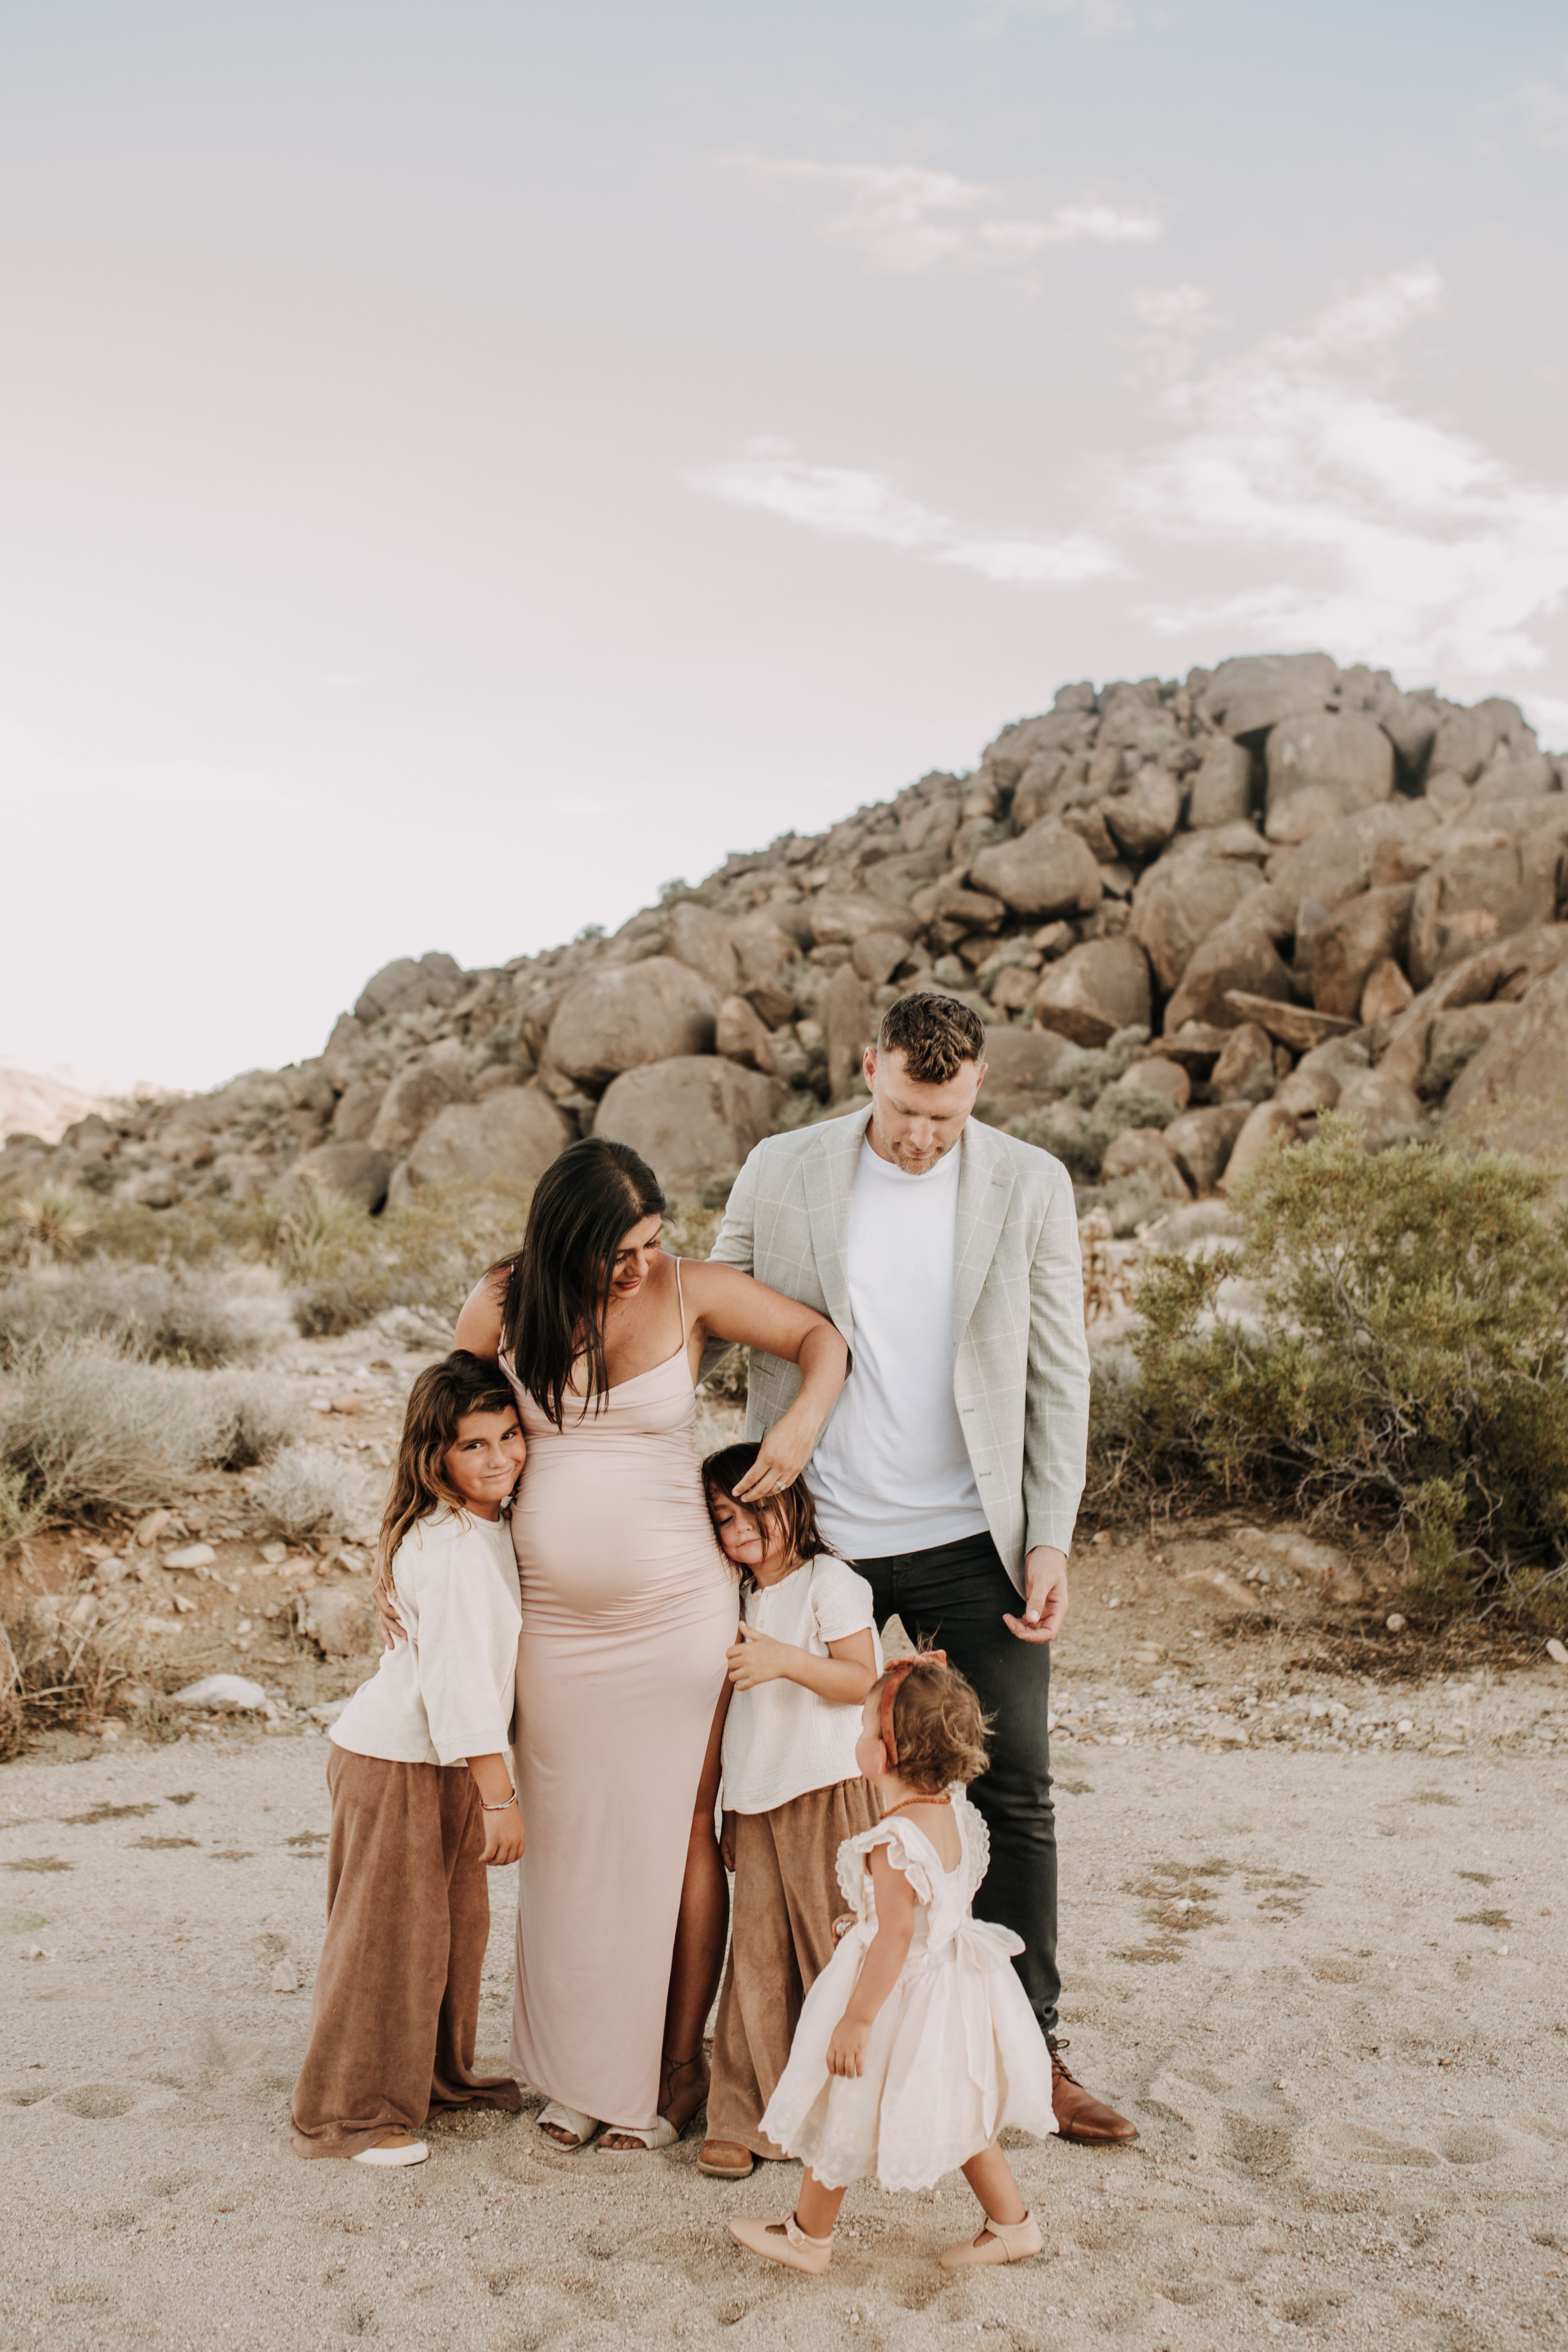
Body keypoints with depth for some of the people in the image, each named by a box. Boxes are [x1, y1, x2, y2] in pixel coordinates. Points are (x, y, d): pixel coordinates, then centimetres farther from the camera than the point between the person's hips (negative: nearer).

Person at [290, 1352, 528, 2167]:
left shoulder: (490, 1527, 5)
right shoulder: (451, 1549, -26)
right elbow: (457, 1680, -28)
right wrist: (501, 1799, -25)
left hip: (445, 1760, 10)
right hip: (394, 1762, -10)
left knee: (458, 1921, 19)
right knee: (391, 1935, 0)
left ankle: (439, 2074, 35)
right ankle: (349, 2111, 14)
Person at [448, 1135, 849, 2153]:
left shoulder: (691, 1293, -7)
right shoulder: (504, 1305, -3)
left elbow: (823, 1336, 2)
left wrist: (804, 1421, -18)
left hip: (679, 1612, -2)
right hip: (554, 1620, 2)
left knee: (680, 1832, 5)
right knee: (570, 1840, 10)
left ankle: (678, 2066, 21)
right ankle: (582, 2070, 27)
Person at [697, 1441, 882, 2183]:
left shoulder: (829, 1580, -5)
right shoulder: (744, 1600, 17)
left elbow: (863, 1680, -14)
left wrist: (786, 1660, -28)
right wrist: (728, 1814, 23)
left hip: (827, 1793, -6)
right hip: (757, 1801, 6)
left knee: (834, 1952, -1)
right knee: (757, 1958, 3)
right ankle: (744, 2120, 9)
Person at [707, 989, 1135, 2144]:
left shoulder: (1031, 1186, -2)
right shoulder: (778, 1173, -2)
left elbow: (1060, 1376, 1)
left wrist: (1052, 1540, -5)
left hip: (970, 1541, 0)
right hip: (819, 1539, 0)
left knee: (1016, 1793, 4)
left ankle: (1031, 2050, 19)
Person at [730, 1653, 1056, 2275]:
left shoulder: (895, 1841, -30)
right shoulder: (954, 1813, -3)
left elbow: (896, 1937, -28)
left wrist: (856, 2018, -21)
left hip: (902, 1996, -8)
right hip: (953, 1990, 8)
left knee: (844, 2115, 11)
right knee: (959, 2115, 24)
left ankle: (808, 2235, 28)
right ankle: (1010, 2222, 32)